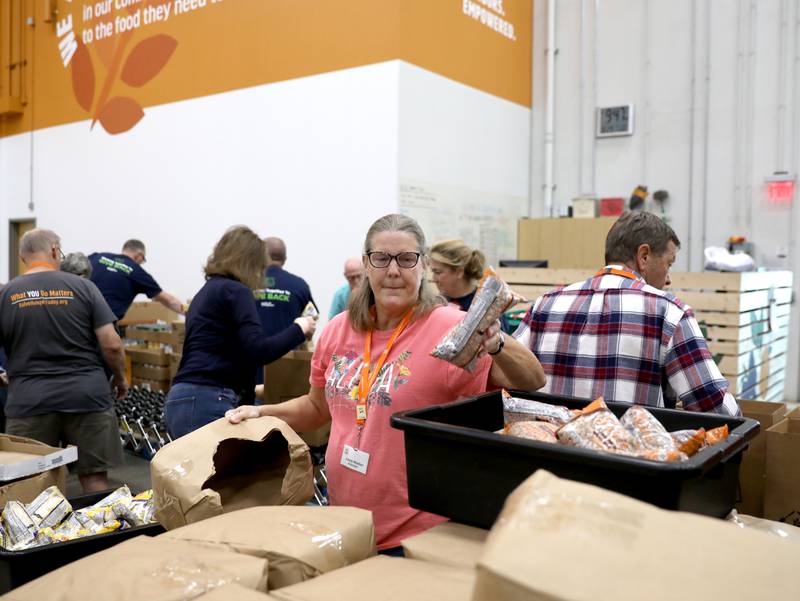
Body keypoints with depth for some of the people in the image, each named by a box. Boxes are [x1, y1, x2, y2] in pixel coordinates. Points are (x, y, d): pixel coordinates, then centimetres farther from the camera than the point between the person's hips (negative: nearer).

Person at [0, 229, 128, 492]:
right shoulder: (82, 286, -1)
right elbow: (111, 344, -5)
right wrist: (120, 379, 12)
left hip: (30, 400, 1)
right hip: (87, 395, -1)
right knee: (95, 478, 8)